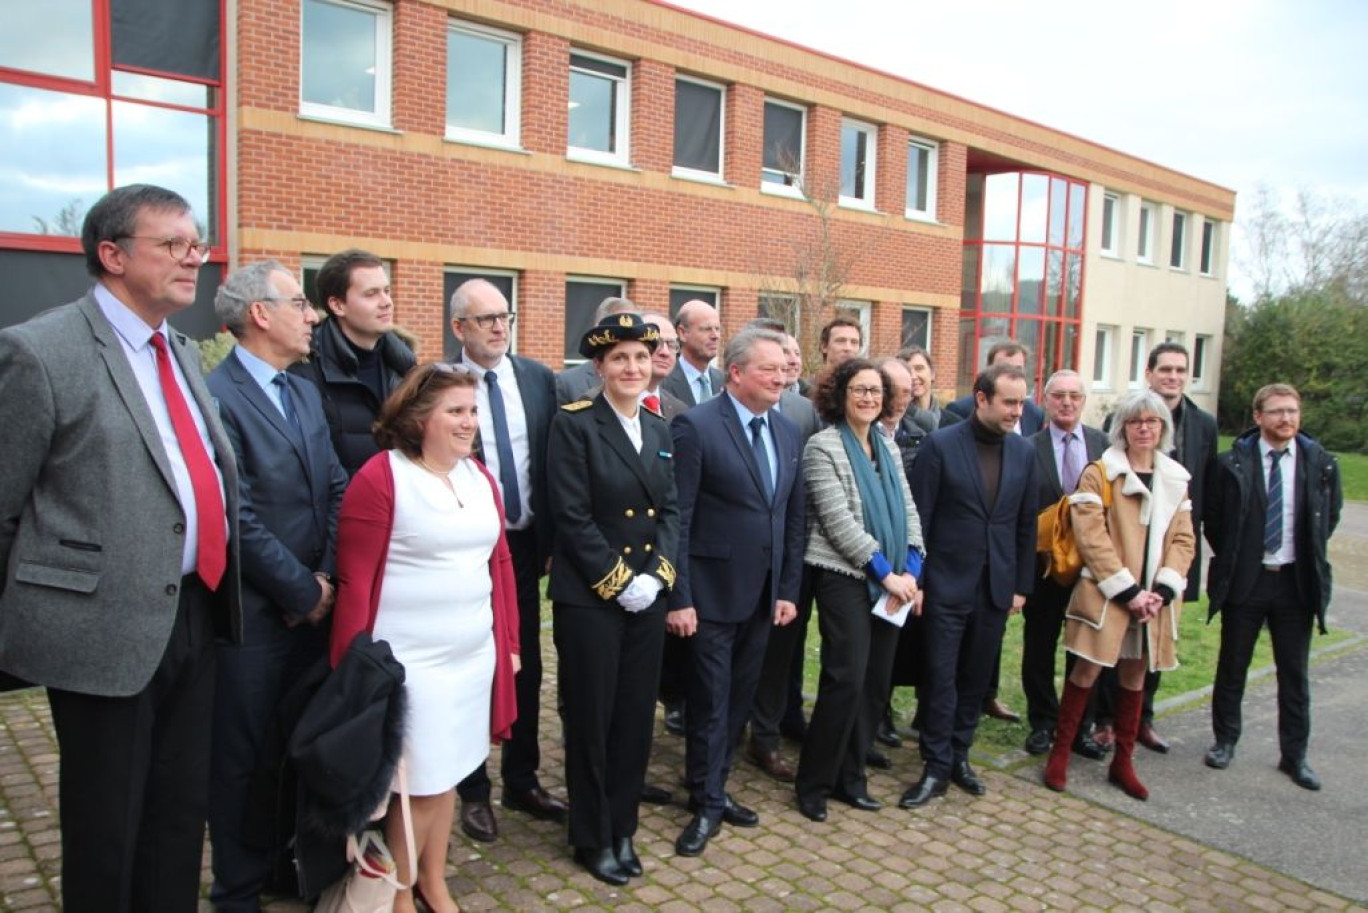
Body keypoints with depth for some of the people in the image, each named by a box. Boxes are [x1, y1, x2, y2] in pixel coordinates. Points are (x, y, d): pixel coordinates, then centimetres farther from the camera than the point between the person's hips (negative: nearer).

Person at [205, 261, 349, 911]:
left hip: (312, 606, 7)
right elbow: (239, 519, -19)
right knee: (244, 756, 9)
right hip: (253, 614, -7)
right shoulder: (215, 395, -16)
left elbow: (336, 488, 8)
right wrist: (304, 592, -12)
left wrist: (327, 577, -4)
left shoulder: (305, 392, 10)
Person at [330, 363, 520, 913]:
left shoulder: (480, 477, 9)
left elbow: (500, 561, 12)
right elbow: (355, 582, -13)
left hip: (474, 655, 6)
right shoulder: (380, 478, -12)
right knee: (420, 784, 2)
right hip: (409, 663, -6)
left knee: (448, 774, 17)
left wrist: (509, 641, 10)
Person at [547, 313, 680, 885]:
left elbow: (671, 510, 8)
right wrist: (617, 583, -15)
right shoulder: (573, 424, -9)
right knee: (590, 720, 7)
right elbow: (572, 517, -14)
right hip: (589, 597, -5)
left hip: (648, 595, 5)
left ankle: (622, 828, 30)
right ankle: (592, 838, 24)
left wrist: (656, 576, -6)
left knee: (636, 717, 12)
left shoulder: (659, 429, 10)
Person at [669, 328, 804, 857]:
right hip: (712, 594, -6)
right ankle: (706, 805, 21)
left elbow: (794, 517, 11)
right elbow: (678, 518, -14)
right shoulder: (696, 427, -12)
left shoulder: (787, 431, 8)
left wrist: (788, 590, 8)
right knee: (710, 704, 5)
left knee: (739, 701, 16)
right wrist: (678, 598, -16)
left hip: (763, 595, 6)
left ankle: (715, 789, 33)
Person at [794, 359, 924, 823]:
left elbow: (908, 510, 11)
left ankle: (849, 777, 22)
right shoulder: (823, 446, -7)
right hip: (845, 578, -6)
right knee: (846, 681, -8)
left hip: (892, 582, 6)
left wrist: (910, 570, -3)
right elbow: (838, 522, -14)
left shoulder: (888, 446, 13)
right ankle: (813, 782, 8)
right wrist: (887, 573, -13)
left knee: (876, 683, 8)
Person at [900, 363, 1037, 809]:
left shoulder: (1024, 452, 5)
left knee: (976, 677, 12)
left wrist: (1022, 585, 9)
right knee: (941, 678, 1)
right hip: (947, 583, -4)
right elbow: (920, 517, -7)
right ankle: (937, 767, 13)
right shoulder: (941, 445, -8)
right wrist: (914, 580, -9)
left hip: (996, 586, 4)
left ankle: (958, 756, 28)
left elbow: (1026, 524, 10)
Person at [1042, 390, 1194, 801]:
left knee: (1135, 675, 12)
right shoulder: (1100, 473, -5)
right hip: (1105, 595, -5)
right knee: (1087, 671, -4)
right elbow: (1091, 537, -12)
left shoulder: (1176, 479, 10)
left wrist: (1161, 591, -7)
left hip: (1154, 599, 5)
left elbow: (1182, 540, 7)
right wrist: (1128, 591, -15)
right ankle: (1059, 754, 11)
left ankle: (1123, 762, 24)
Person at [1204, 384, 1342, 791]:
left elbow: (1330, 515, 12)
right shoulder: (1232, 463, -7)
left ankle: (1294, 755, 23)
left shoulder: (1321, 464, -2)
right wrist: (1230, 558, 3)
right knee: (1232, 666, 10)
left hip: (1296, 581, 2)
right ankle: (1225, 740, 26)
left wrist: (1309, 556, 7)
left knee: (1294, 673, 10)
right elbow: (1212, 517, 4)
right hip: (1244, 579, -1)